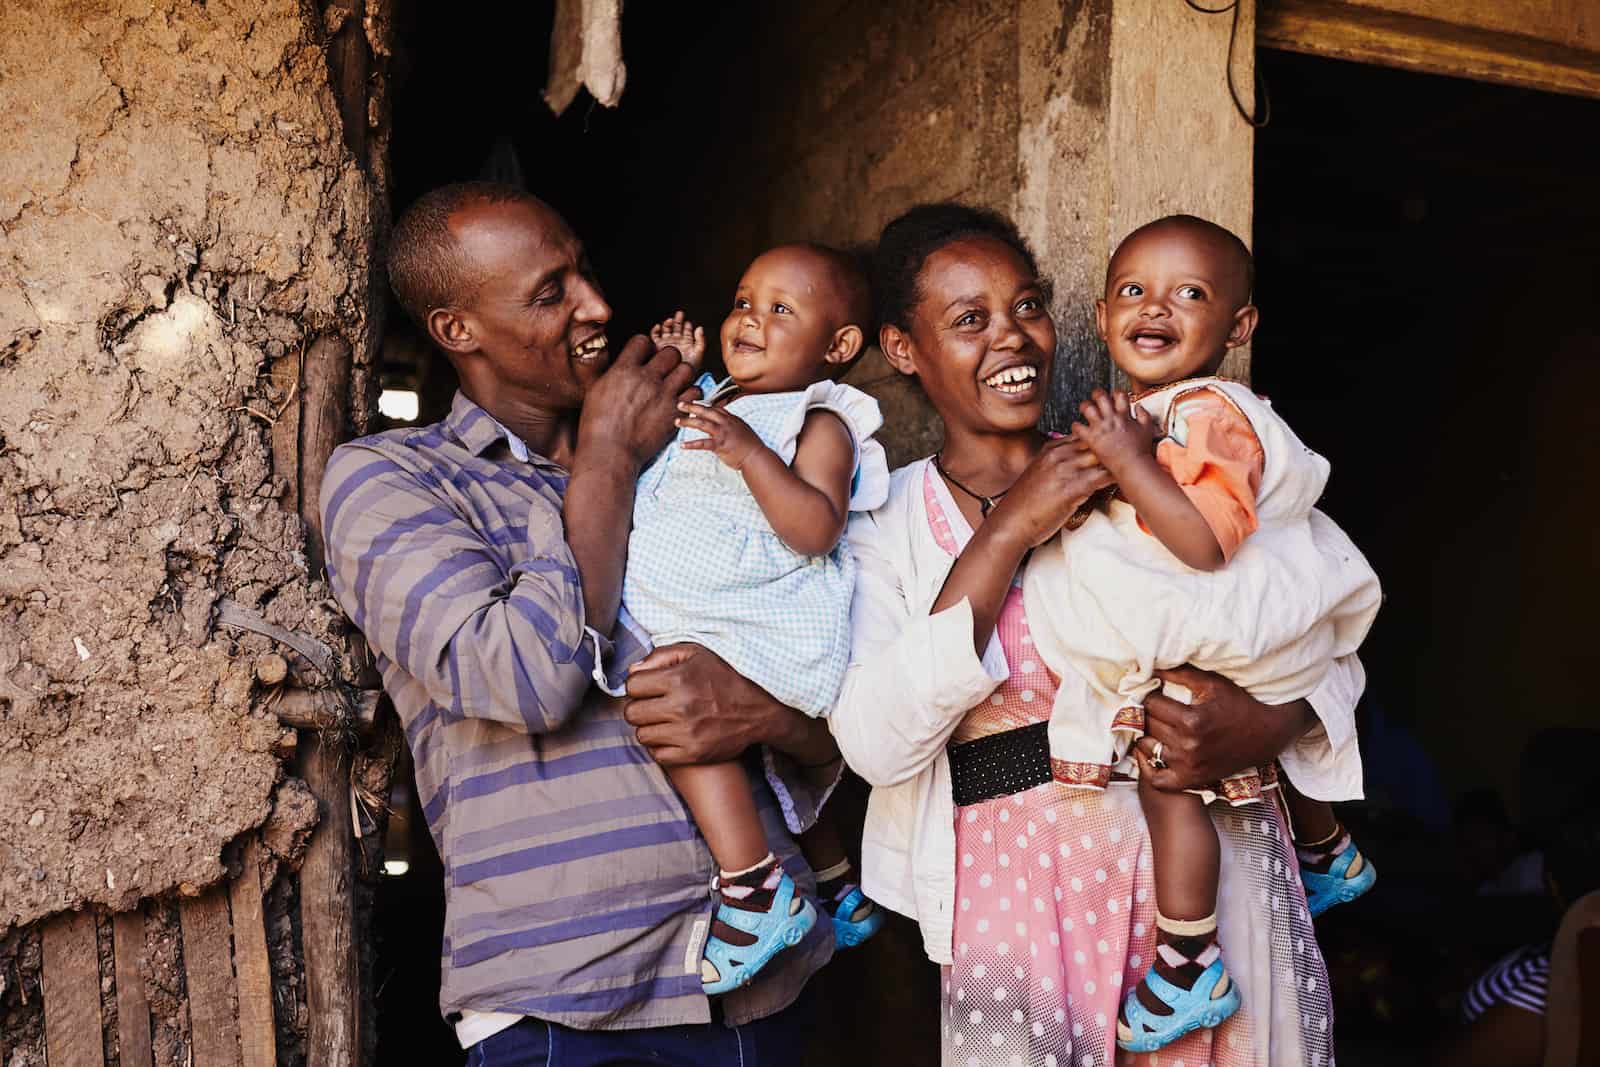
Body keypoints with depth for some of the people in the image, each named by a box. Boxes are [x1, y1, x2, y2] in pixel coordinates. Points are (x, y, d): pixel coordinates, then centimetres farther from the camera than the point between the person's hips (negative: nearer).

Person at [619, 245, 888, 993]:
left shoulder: (820, 422, -9)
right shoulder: (722, 404, 17)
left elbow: (816, 529, -24)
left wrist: (750, 452, -33)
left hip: (768, 625, -10)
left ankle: (757, 889, -24)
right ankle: (836, 886, 41)